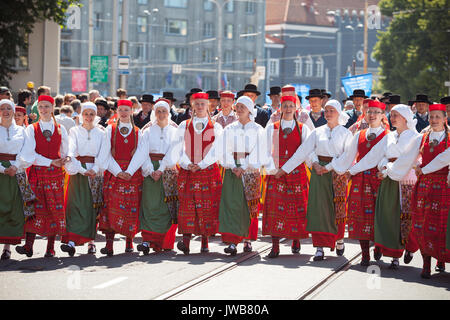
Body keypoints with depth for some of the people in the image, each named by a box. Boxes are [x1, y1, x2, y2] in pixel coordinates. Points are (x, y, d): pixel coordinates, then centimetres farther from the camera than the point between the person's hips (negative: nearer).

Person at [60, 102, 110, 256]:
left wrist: (95, 169, -15)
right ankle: (72, 241, -19)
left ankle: (91, 240, 8)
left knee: (93, 206, 0)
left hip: (96, 172, 1)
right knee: (76, 204, -11)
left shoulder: (101, 133, 11)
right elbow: (70, 151, -8)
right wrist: (82, 170, -23)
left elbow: (104, 153, 1)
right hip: (78, 171, -1)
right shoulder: (74, 131, 7)